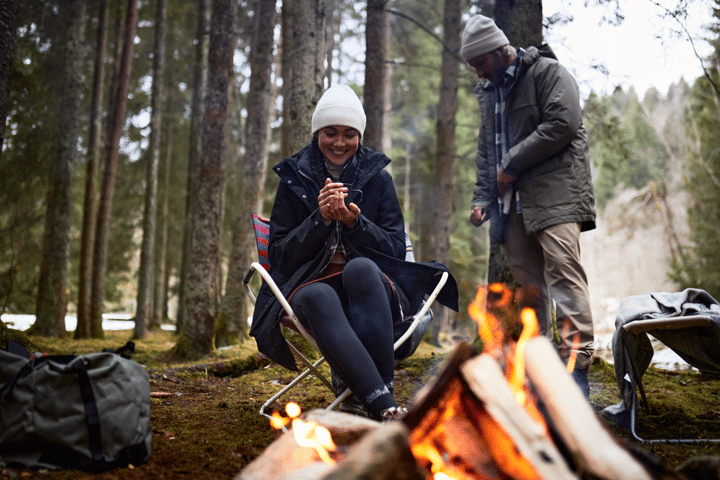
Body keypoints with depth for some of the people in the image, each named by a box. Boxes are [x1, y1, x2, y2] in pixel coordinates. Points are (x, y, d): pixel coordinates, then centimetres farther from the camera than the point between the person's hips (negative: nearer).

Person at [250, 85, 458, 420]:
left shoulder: (378, 177, 11)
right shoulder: (294, 179, 11)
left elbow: (397, 250, 6)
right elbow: (279, 255, 5)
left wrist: (355, 222, -12)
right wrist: (320, 219, -11)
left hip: (371, 288, 0)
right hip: (309, 285, 0)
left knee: (360, 267, -36)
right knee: (319, 297, -38)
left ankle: (384, 390, -41)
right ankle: (386, 407, -49)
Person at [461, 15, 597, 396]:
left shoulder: (547, 72, -1)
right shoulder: (488, 92, 23)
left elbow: (562, 124, -15)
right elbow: (486, 150, 25)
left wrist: (513, 163, -12)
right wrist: (482, 198, 12)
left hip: (555, 195, -7)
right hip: (513, 201, 7)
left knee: (563, 272, -17)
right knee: (527, 282, 7)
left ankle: (576, 363, -17)